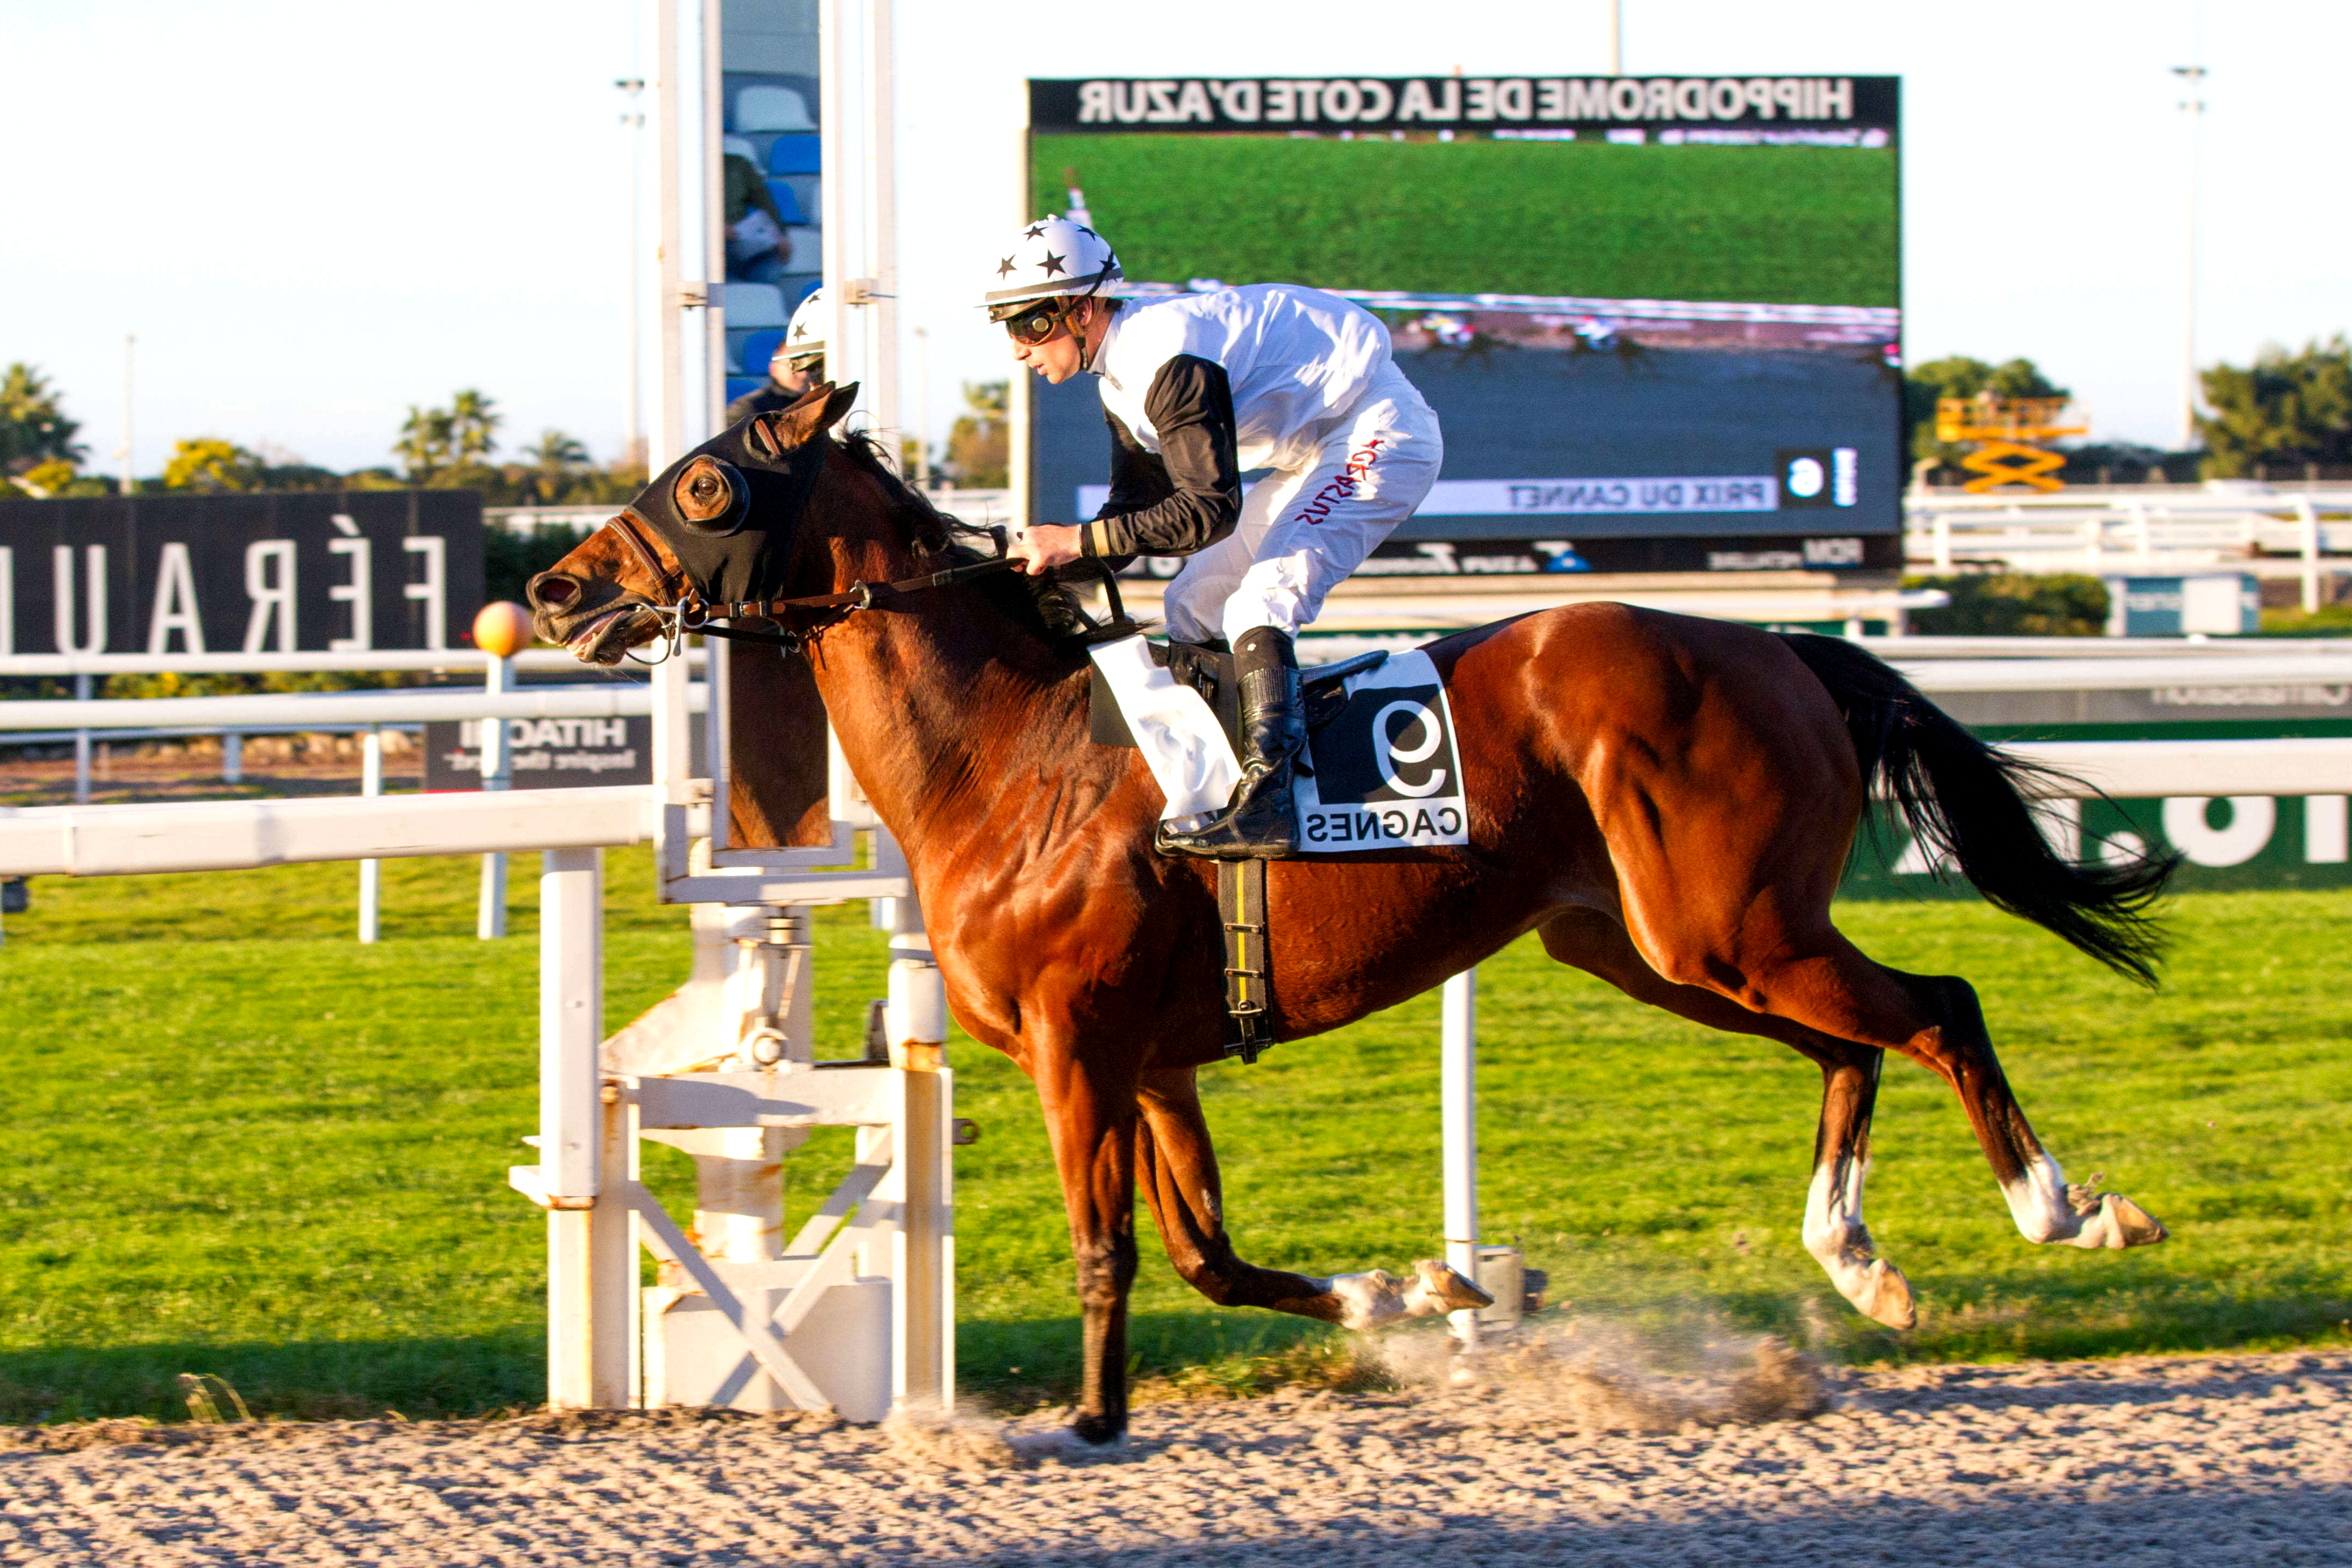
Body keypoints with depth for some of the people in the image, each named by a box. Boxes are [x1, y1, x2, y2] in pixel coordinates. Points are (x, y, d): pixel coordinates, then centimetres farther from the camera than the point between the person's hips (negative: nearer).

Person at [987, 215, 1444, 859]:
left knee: (1259, 604, -26)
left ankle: (1264, 804, -32)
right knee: (1192, 608, 9)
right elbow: (1139, 507, 11)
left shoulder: (1170, 359, -27)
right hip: (1318, 456, 11)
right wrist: (1050, 563, -4)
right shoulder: (1123, 372, 5)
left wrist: (1078, 539, -30)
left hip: (1380, 437, -11)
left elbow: (1210, 510, -32)